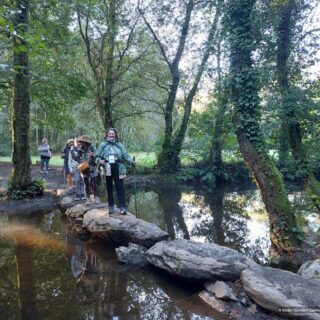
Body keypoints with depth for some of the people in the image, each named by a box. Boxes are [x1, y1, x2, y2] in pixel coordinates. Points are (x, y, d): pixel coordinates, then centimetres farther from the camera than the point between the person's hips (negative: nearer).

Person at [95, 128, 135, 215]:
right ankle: (111, 206, 22)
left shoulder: (119, 145, 5)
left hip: (118, 170, -1)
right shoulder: (102, 145, 6)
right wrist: (99, 160, -14)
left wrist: (131, 161, -17)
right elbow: (97, 156, 7)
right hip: (107, 170, 1)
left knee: (120, 188, -5)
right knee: (109, 188, 10)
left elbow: (125, 155, 0)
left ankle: (123, 207, -4)